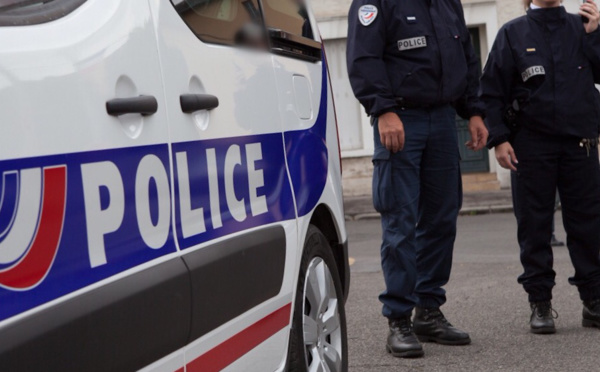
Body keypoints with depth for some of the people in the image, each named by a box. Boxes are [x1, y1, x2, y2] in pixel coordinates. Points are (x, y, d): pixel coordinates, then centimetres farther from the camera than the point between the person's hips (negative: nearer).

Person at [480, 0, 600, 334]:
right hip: (532, 142, -1)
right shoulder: (513, 34, 4)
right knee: (535, 225, 3)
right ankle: (540, 303, 10)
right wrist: (498, 139, -6)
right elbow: (493, 90, 1)